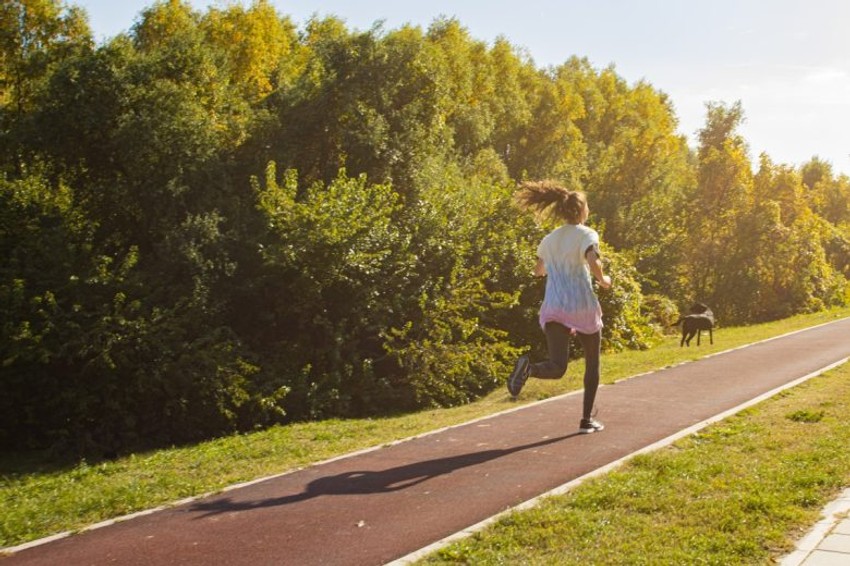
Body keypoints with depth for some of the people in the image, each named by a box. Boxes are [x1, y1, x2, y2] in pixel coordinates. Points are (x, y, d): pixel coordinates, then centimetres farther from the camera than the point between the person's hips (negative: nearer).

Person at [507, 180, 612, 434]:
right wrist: (603, 280, -1)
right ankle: (587, 420, 19)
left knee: (557, 368, -4)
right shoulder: (586, 234, -3)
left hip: (554, 309, 4)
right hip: (582, 306, -3)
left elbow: (538, 270, 25)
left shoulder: (549, 239, 14)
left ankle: (528, 367, -38)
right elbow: (594, 263, -20)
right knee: (592, 363, 18)